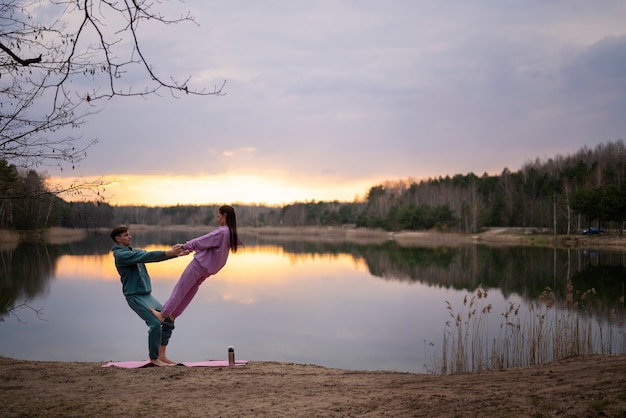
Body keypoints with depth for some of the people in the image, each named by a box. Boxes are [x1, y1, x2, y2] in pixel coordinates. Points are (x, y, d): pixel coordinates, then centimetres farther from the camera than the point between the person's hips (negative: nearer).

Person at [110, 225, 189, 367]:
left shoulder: (135, 251, 16)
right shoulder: (121, 255, -11)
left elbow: (154, 257, 6)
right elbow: (147, 256, -22)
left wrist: (176, 253, -8)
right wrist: (168, 252, -27)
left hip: (147, 295, 9)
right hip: (135, 297, -9)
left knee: (168, 320, 3)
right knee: (155, 323, -20)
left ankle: (161, 355, 11)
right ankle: (153, 358, -5)